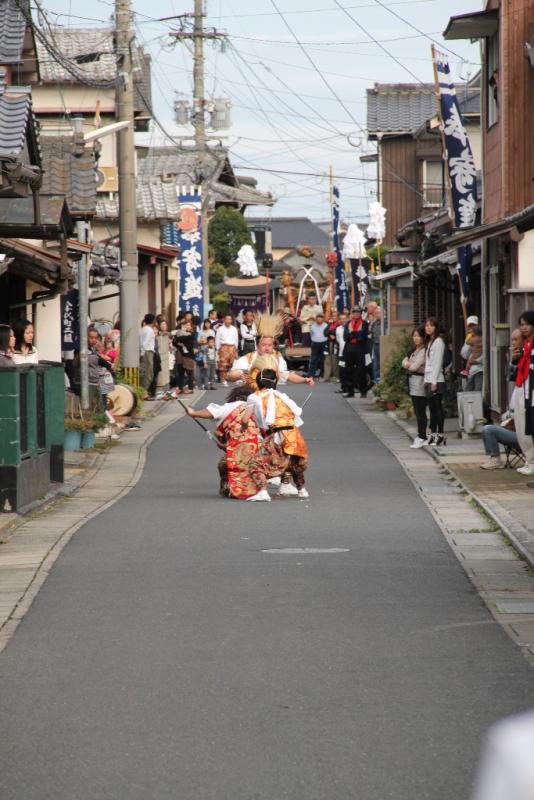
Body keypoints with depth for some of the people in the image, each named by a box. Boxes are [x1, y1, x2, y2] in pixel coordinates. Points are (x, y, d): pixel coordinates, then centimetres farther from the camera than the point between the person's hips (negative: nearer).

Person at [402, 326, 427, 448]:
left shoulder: (424, 351, -12)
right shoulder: (414, 350, 18)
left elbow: (415, 366, -17)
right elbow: (404, 362, 15)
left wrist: (409, 365, 3)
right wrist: (407, 364, -7)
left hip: (420, 381, -10)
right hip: (412, 381, 10)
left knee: (420, 411, -8)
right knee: (417, 411, 12)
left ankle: (422, 437, -7)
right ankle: (421, 435, 18)